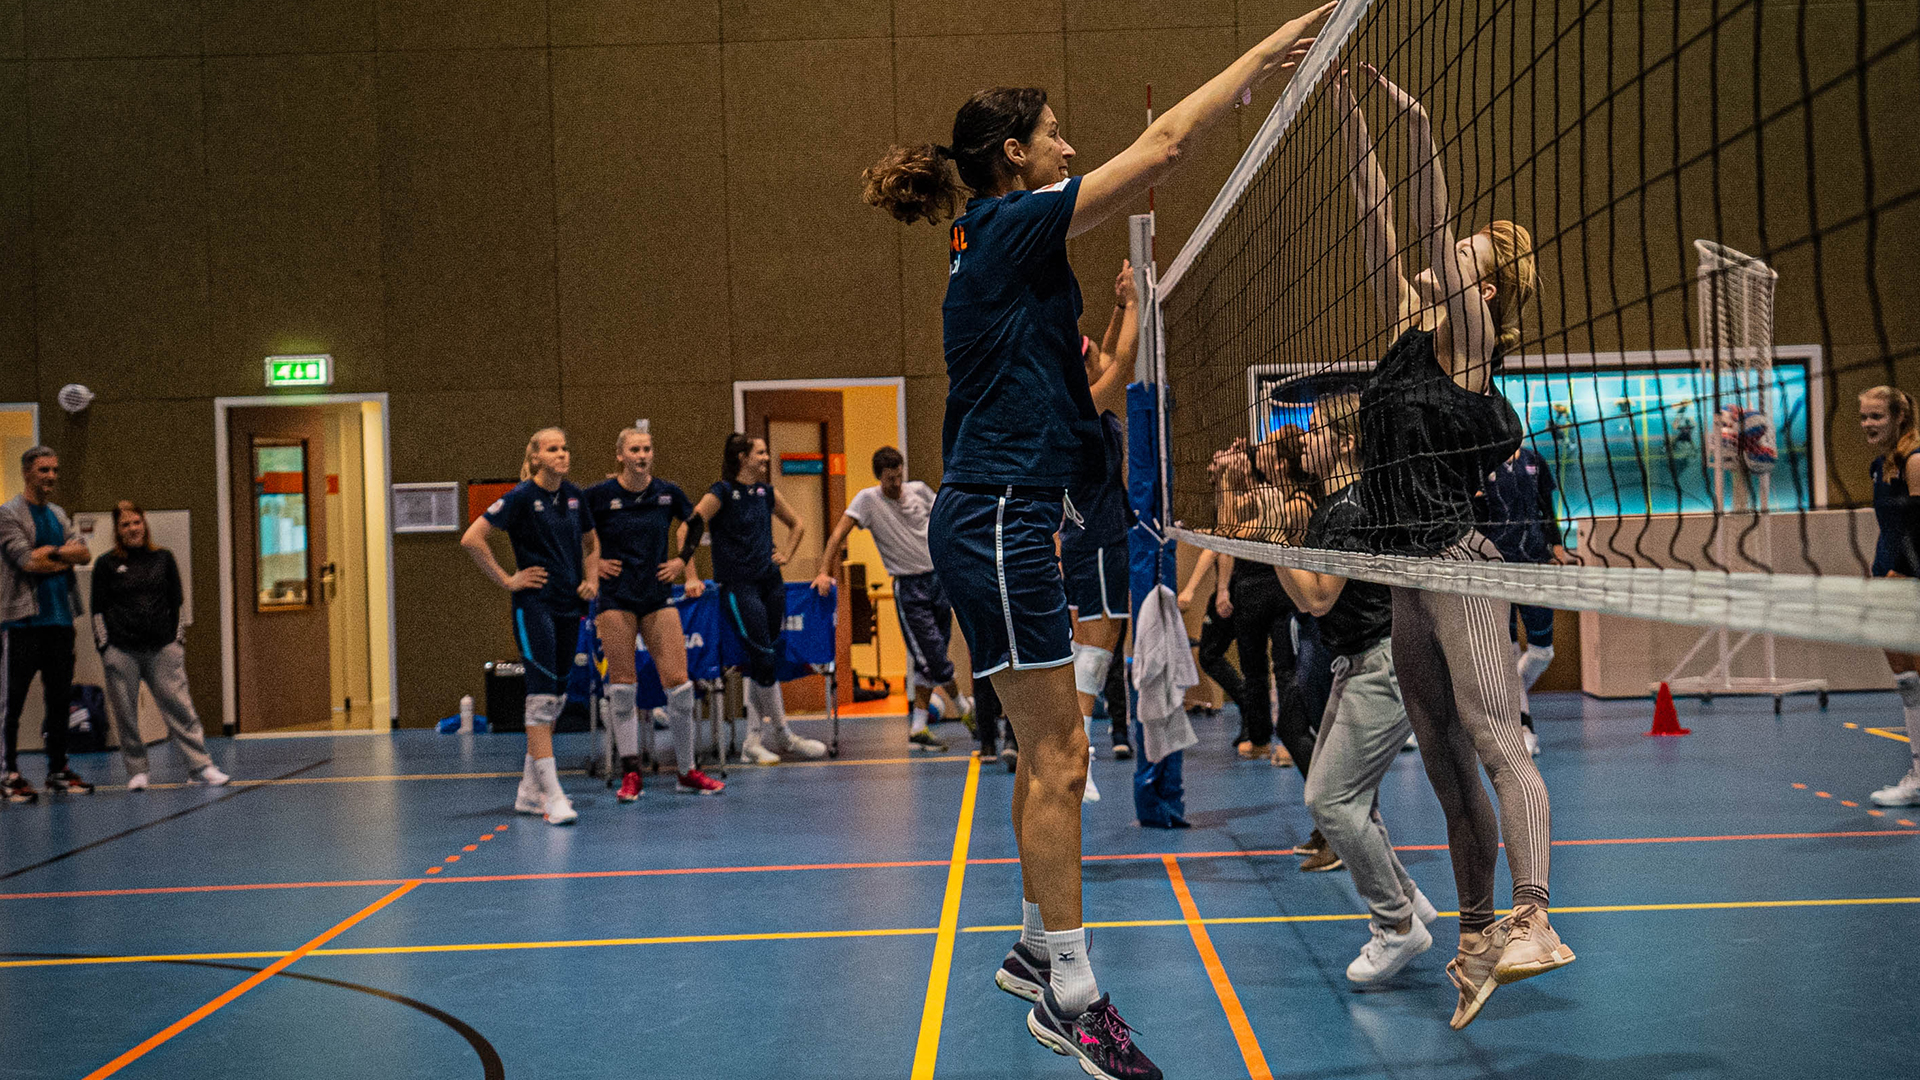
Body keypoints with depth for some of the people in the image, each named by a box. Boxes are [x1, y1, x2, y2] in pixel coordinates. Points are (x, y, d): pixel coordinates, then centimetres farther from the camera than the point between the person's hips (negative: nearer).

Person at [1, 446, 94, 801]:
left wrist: (52, 551, -11)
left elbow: (85, 553, 5)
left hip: (60, 617, 7)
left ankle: (58, 769, 18)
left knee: (59, 696, 10)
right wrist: (67, 558, -2)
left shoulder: (59, 515, 17)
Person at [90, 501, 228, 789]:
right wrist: (104, 648, -1)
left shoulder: (163, 558, 11)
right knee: (126, 713, 2)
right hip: (121, 650, -1)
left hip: (162, 648, 1)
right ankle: (137, 770, 13)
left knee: (179, 705, -4)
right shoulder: (106, 564, 5)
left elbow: (177, 602, 14)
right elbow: (98, 610, 5)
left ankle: (200, 766, -3)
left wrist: (179, 639, 7)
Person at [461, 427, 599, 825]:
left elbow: (590, 542, 26)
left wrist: (591, 580, 11)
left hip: (569, 605, 7)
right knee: (542, 695, -12)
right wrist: (507, 580, -12)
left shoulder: (574, 495, 9)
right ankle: (552, 796, -15)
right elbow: (472, 539, -15)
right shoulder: (522, 497, -10)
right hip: (534, 606, -7)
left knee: (555, 696, 11)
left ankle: (529, 790, 20)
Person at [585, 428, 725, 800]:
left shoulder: (668, 492, 2)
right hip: (616, 599, -2)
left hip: (658, 597, 2)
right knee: (622, 687, -1)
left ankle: (686, 772, 11)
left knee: (679, 684, -2)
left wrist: (683, 560, 11)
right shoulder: (599, 495, -6)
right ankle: (630, 774, 8)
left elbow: (695, 523, 21)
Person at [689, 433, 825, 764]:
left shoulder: (766, 492, 11)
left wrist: (786, 555, 14)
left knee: (761, 661, 5)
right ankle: (783, 735, 4)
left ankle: (752, 741, 10)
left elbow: (796, 524, 26)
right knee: (764, 657, -9)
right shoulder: (721, 493, -8)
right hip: (739, 585, -6)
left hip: (770, 583, 6)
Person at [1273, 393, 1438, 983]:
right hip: (1358, 668, 10)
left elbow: (1316, 599, -19)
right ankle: (1406, 900, 25)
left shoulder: (1352, 509, -19)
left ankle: (1399, 926, 1)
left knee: (1332, 800, -10)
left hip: (1384, 668, -10)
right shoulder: (1329, 505, 12)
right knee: (1337, 797, 14)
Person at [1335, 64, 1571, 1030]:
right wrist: (1351, 119, 12)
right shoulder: (1410, 329, 16)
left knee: (1495, 742, -17)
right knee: (1445, 765, 8)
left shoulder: (1468, 335, -2)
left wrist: (1421, 133, -20)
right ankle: (1476, 935, 13)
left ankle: (1532, 921, -23)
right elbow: (1377, 221, 14)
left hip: (1458, 563, -8)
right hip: (1406, 575, 8)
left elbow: (1435, 232, -15)